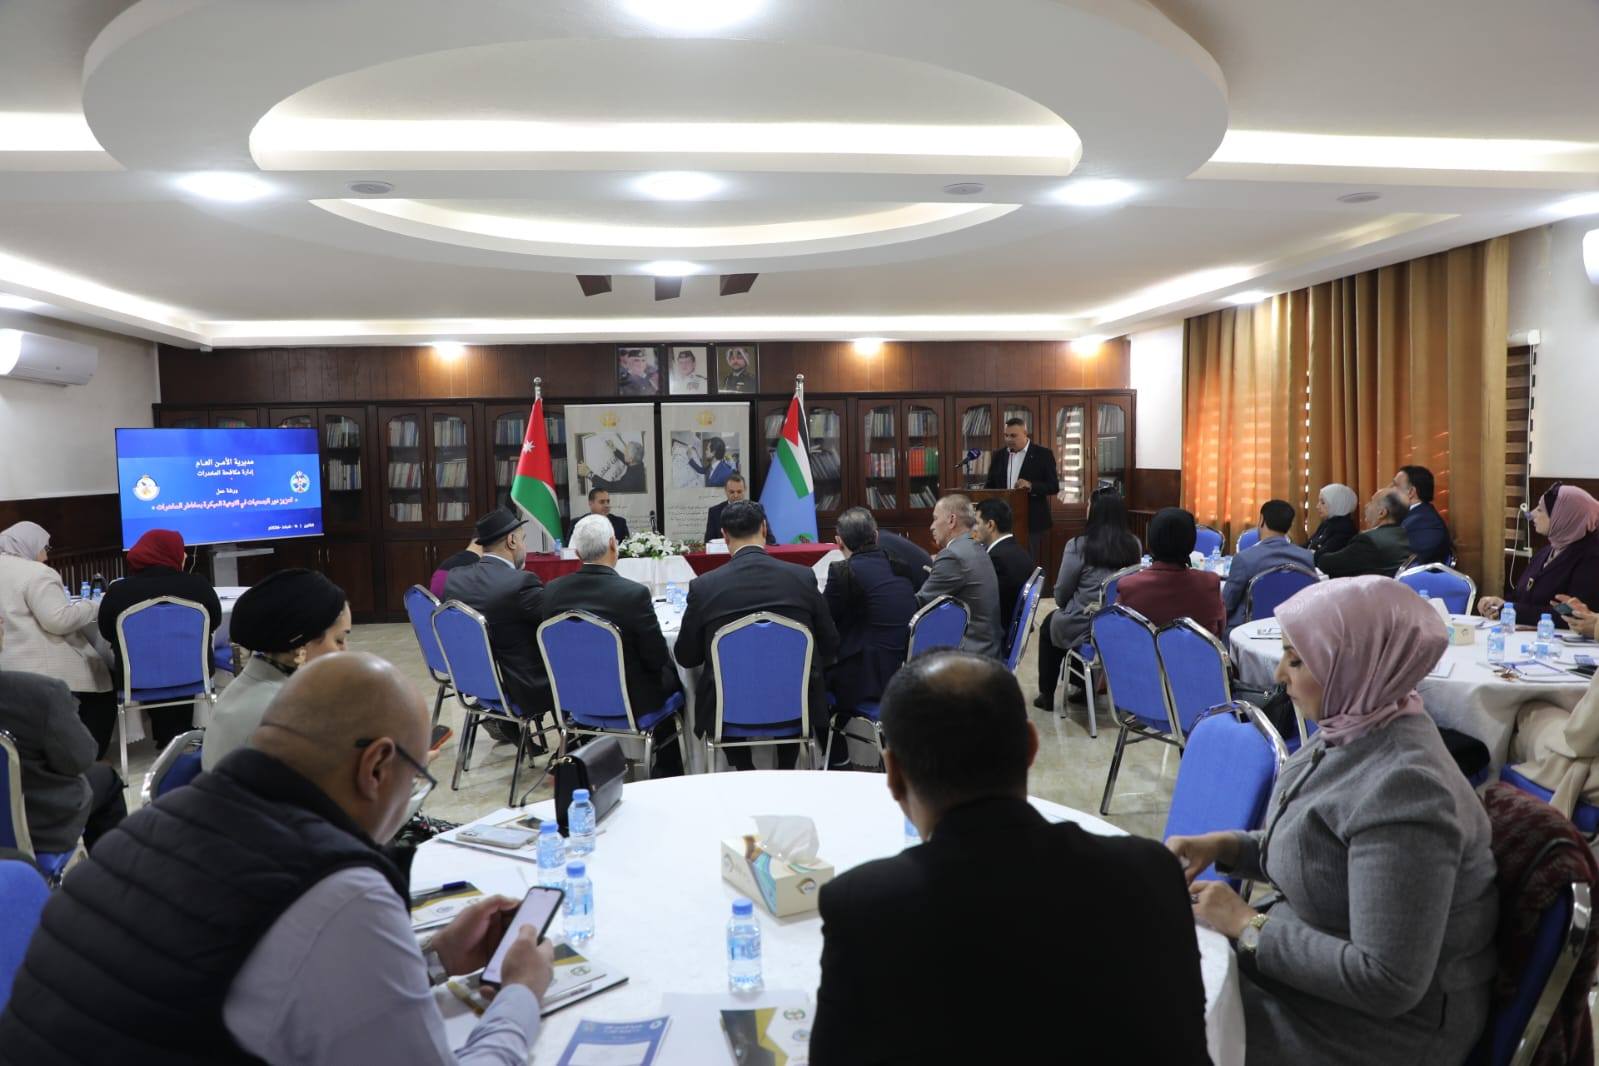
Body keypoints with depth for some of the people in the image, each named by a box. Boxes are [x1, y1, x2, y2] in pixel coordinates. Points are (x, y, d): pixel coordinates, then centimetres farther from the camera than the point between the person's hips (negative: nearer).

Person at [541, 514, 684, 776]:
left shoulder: (553, 591, -8)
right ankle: (667, 780, 34)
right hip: (630, 703, -5)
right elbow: (657, 657, -15)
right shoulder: (634, 593, -23)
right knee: (672, 677, 25)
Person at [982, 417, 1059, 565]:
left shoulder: (1043, 454, -1)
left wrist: (1031, 486, -22)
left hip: (1032, 522, -3)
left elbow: (1054, 486, -5)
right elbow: (990, 485, 15)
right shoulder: (998, 455, 11)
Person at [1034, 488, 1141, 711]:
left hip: (1082, 628, -4)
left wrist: (1065, 606, 15)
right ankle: (1082, 686, 41)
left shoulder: (1079, 546, -16)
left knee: (1049, 624, 28)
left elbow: (1061, 594, -8)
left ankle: (1047, 694, 32)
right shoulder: (1134, 545, -4)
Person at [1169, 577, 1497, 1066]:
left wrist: (1248, 925, -22)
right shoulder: (1352, 728, -4)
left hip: (1385, 1022, -8)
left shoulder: (1403, 787, -31)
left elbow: (1386, 983, -30)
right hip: (1310, 955, 8)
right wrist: (1224, 845, -3)